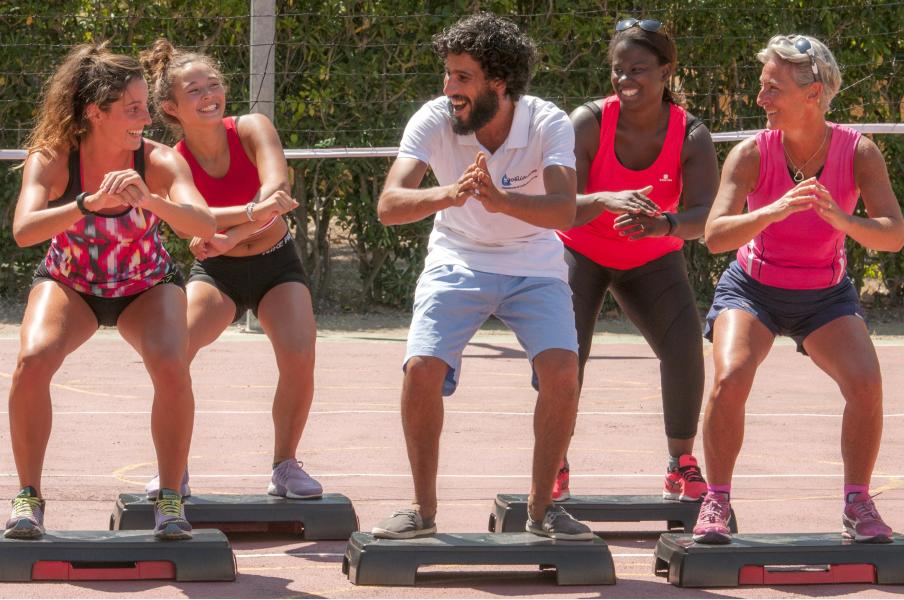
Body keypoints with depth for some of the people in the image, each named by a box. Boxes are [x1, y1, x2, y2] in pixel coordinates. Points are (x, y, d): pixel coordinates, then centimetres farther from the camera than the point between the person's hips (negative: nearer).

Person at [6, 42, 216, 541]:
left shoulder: (159, 162, -26)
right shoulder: (51, 160, -26)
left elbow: (204, 225, -40)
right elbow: (24, 230, -42)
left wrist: (150, 200, -57)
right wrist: (91, 203, -54)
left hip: (147, 287, 0)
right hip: (68, 284, 0)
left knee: (172, 367, -28)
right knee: (33, 360, -28)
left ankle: (170, 499, -11)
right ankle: (28, 497, -12)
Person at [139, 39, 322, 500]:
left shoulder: (252, 130, -16)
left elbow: (278, 190, -32)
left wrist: (231, 237, -45)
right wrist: (251, 212, -52)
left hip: (276, 264, 0)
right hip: (216, 271, 0)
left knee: (299, 355, -24)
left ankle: (285, 465, -2)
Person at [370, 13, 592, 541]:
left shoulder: (549, 124, -18)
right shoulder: (434, 121, -16)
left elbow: (564, 210, -31)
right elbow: (389, 205, -26)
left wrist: (500, 200, -49)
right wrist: (447, 195, -46)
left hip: (534, 266, 0)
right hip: (458, 264, 0)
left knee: (562, 370, -21)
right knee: (422, 369, -20)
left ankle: (543, 506, -3)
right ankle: (423, 509, -3)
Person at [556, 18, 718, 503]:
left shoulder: (690, 136, -21)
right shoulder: (589, 122, -25)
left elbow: (704, 215, -32)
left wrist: (665, 224, -54)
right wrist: (606, 202, -52)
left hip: (652, 262, 1)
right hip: (581, 252, -1)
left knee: (685, 348, -17)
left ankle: (682, 467, 0)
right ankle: (555, 469, -3)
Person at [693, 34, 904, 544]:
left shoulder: (858, 153, -18)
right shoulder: (753, 154, -20)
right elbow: (715, 235, -30)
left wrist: (841, 220, -44)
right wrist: (775, 211, -46)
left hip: (826, 295, 1)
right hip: (753, 288, -1)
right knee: (730, 378, -25)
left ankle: (858, 504, -3)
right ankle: (716, 503, -9)